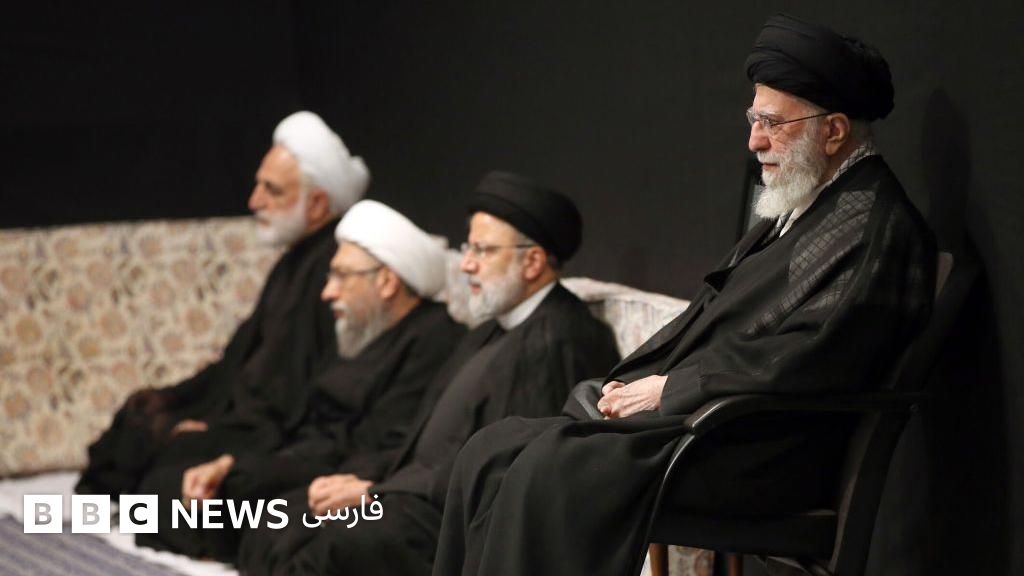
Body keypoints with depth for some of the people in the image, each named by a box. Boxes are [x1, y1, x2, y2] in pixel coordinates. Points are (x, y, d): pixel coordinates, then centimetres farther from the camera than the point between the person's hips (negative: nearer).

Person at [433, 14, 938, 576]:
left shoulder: (877, 228, -10)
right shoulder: (798, 209, 20)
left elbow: (802, 360, -20)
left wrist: (670, 387, -13)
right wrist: (632, 383, 4)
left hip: (764, 451, -10)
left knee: (556, 467, -27)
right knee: (493, 452, -4)